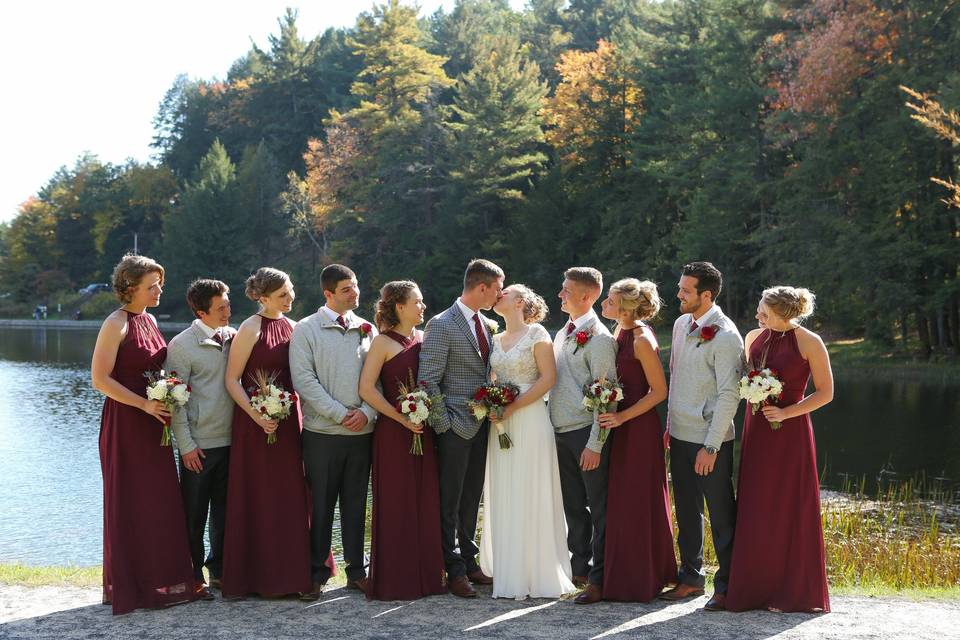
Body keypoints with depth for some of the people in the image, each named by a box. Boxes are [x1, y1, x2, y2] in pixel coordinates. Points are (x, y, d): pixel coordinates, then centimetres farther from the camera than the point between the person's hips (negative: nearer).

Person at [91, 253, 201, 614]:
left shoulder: (150, 321, 12)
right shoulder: (116, 324, -12)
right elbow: (100, 379, -17)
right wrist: (144, 404, -19)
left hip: (153, 424, 8)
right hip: (126, 424, -8)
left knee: (160, 502, 8)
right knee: (131, 503, 0)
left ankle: (163, 581, 15)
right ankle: (132, 587, 8)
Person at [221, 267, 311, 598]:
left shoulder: (292, 326, 10)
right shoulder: (251, 329, -9)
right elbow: (232, 380, -11)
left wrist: (296, 415, 6)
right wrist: (257, 416, -19)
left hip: (288, 421, 6)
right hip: (257, 423, -6)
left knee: (289, 495, 8)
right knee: (257, 496, 0)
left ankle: (288, 571, 16)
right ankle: (258, 575, 7)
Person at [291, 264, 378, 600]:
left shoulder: (367, 330, 10)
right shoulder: (306, 330, -1)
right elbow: (304, 380, -9)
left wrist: (367, 412, -9)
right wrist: (340, 414, -14)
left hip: (362, 431, 3)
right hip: (322, 431, -3)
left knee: (355, 502, 10)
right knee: (320, 504, 3)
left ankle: (356, 571, 19)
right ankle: (317, 572, 13)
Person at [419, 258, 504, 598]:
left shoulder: (488, 324, 12)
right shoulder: (441, 326, -12)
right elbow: (428, 381, -13)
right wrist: (445, 424, -15)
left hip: (481, 426, 7)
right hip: (455, 427, -7)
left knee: (472, 498, 14)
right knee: (450, 502, 1)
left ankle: (469, 561, 23)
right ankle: (454, 570, 7)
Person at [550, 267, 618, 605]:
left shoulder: (599, 338, -11)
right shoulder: (562, 334, 15)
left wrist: (595, 444, -18)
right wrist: (553, 430, 14)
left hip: (586, 433, -8)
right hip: (561, 432, 8)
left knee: (599, 507, 0)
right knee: (573, 506, 14)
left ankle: (599, 580, 4)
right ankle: (579, 570, 25)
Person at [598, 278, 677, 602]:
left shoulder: (642, 340, -17)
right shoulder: (620, 331, 9)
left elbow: (659, 391, -16)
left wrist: (622, 417, -19)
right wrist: (612, 413, 11)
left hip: (639, 426, -9)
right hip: (620, 421, 9)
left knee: (637, 500, 0)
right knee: (620, 499, 12)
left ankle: (642, 580, 11)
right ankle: (624, 575, 22)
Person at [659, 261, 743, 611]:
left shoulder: (725, 336, -16)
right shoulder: (681, 324, 8)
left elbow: (729, 395, -18)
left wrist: (711, 446, -19)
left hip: (710, 440, -8)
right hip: (680, 436, 8)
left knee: (721, 515, 2)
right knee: (686, 511, 16)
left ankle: (727, 585, 12)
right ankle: (691, 577, 28)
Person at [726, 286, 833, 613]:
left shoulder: (809, 342, -10)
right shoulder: (754, 337, 6)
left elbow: (825, 392, -7)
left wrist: (785, 412, -17)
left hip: (789, 432, -5)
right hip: (756, 430, 5)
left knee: (788, 509, 1)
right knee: (754, 509, 6)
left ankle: (791, 591, 12)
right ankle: (756, 587, 15)